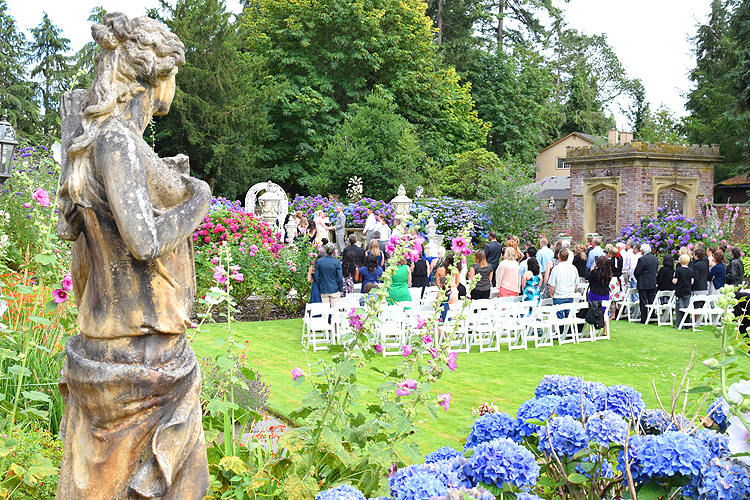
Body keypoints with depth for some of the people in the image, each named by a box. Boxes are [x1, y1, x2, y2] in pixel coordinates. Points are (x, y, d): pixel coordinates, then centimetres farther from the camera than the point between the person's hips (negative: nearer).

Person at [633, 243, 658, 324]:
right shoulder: (655, 258, 7)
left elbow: (636, 272, -13)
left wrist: (637, 278, 7)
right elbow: (656, 270, 13)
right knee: (652, 301, 11)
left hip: (643, 284, -6)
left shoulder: (642, 259, -15)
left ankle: (643, 319, -1)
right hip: (653, 284, 6)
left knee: (643, 303, -1)